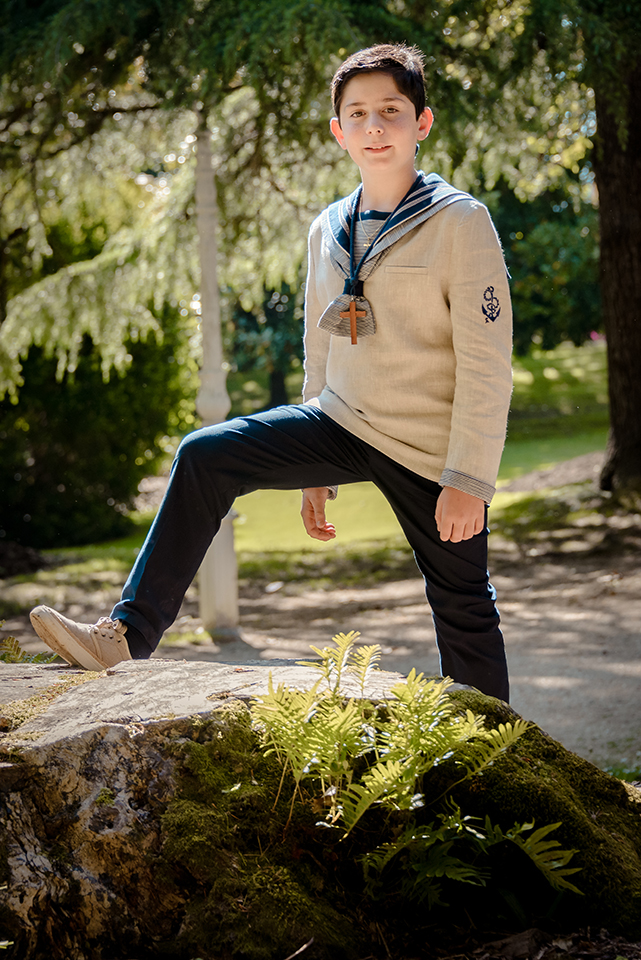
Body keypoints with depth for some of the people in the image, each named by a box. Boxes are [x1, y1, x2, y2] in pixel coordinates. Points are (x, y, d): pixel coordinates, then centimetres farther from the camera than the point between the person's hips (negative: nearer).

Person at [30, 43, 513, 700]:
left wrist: (468, 479, -19)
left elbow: (487, 363, -14)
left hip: (430, 447, -5)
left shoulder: (460, 221, -11)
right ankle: (128, 636, -10)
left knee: (463, 609, 4)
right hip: (343, 423, 5)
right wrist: (312, 471, 18)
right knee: (205, 456, -11)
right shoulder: (328, 231, 7)